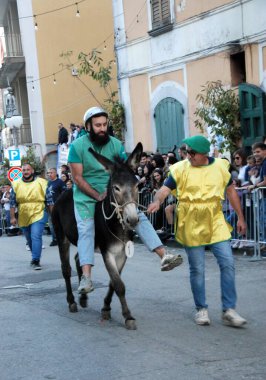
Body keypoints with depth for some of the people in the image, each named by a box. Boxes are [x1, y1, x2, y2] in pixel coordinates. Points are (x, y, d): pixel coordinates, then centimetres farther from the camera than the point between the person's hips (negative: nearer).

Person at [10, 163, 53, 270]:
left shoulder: (41, 183, -1)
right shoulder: (16, 185, 3)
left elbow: (49, 200, 3)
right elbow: (12, 202, 5)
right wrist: (12, 217, 1)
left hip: (38, 215, -3)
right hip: (23, 217, 3)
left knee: (36, 236, -18)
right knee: (30, 240, 14)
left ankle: (36, 261, -16)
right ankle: (35, 257, 32)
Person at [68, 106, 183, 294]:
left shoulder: (116, 144, -1)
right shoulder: (77, 146, -9)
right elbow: (77, 178, -11)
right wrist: (97, 196, -18)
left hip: (113, 192, 3)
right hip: (86, 196, -3)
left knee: (140, 218, -11)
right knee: (86, 230, -20)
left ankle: (164, 256, -15)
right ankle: (86, 277, -28)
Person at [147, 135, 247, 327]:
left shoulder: (220, 167, 1)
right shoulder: (180, 169, -6)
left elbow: (231, 192, 11)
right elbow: (165, 189, -11)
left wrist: (241, 218, 12)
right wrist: (157, 200, -33)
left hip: (216, 224, 2)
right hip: (192, 226, -2)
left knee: (227, 264, -5)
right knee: (197, 269, 5)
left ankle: (229, 310, 3)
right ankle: (202, 309, 20)